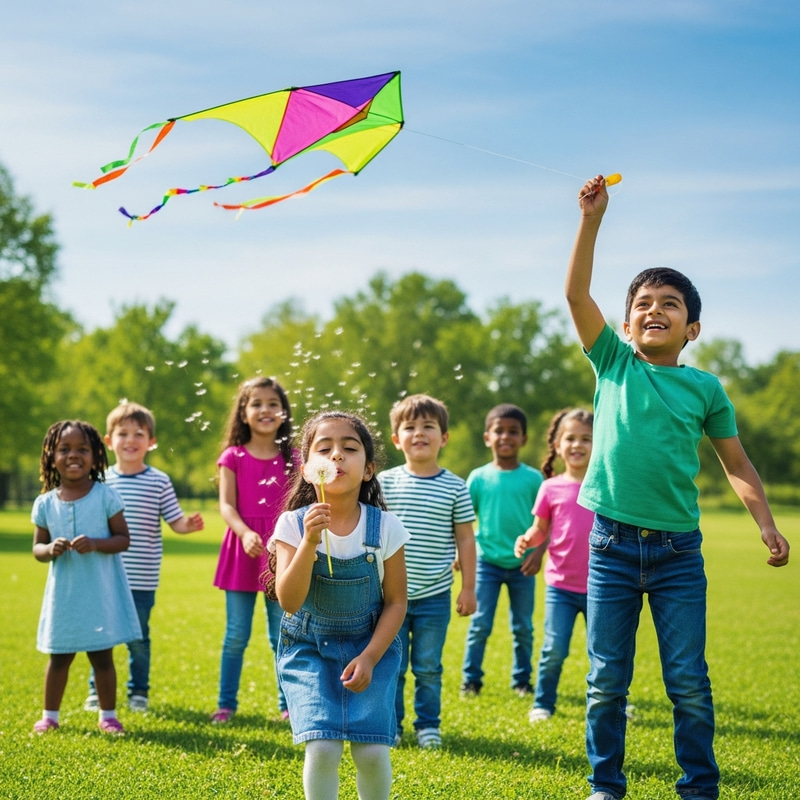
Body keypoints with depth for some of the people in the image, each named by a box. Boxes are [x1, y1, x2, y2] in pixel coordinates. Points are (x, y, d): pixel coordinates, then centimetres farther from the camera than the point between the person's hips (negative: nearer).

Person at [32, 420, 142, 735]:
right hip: (63, 592, 2)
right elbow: (37, 547, 7)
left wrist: (95, 544, -22)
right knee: (59, 656, 9)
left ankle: (108, 715, 19)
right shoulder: (45, 503, 1)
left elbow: (124, 539, -5)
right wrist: (50, 550, -15)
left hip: (101, 591, -2)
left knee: (102, 656, 4)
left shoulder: (106, 497, -6)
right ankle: (50, 715, 23)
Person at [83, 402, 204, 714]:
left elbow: (175, 521, -4)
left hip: (142, 579, -1)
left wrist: (190, 524, -23)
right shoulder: (101, 480, 1)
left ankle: (139, 691, 24)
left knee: (138, 637, 8)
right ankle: (97, 690, 26)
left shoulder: (159, 481, -2)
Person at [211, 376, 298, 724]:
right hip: (243, 550, -1)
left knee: (283, 636, 5)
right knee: (236, 635, 4)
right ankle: (226, 704, 15)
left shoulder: (292, 459, 5)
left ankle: (288, 704, 16)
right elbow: (226, 505, -6)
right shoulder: (233, 457, 2)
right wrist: (246, 533, -23)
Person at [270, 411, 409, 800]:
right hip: (309, 648, 0)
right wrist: (310, 542, -33)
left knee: (372, 750, -10)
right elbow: (289, 601, -21)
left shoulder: (384, 527, -12)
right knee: (322, 748, -15)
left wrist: (369, 658, -14)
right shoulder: (294, 524, -13)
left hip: (370, 647, 1)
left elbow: (396, 602, -5)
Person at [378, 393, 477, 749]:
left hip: (434, 597, 0)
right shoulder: (385, 483, -1)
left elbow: (465, 539, 3)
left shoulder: (455, 487, -1)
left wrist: (468, 588, 2)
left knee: (428, 667, 8)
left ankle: (428, 725, 23)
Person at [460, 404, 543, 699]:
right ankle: (471, 680, 10)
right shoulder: (478, 478, -1)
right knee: (480, 625, 0)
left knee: (523, 628, 9)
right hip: (487, 562, -1)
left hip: (522, 565, 1)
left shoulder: (533, 478, -1)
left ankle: (522, 680, 22)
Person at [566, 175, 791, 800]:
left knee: (689, 682, 2)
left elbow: (737, 463, 10)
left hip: (679, 549, 0)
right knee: (607, 680, 6)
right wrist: (592, 219, -14)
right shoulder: (614, 365, 3)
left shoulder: (705, 388, 4)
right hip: (612, 543, 0)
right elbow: (577, 292, -7)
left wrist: (767, 523, -2)